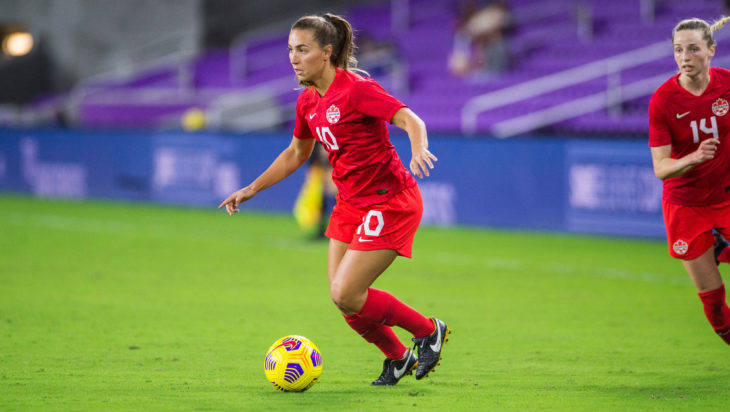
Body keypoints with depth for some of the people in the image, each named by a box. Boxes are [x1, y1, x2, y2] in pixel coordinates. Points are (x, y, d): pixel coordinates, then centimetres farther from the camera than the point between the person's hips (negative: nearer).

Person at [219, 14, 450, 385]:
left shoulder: (357, 90, -18)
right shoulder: (308, 102, 6)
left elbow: (410, 120, -26)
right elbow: (295, 154, 22)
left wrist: (418, 149, -47)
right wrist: (251, 189, 19)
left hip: (390, 203, -8)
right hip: (351, 204, 8)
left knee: (346, 295, -14)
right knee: (342, 299, 4)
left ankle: (429, 331, 7)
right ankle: (398, 358, 27)